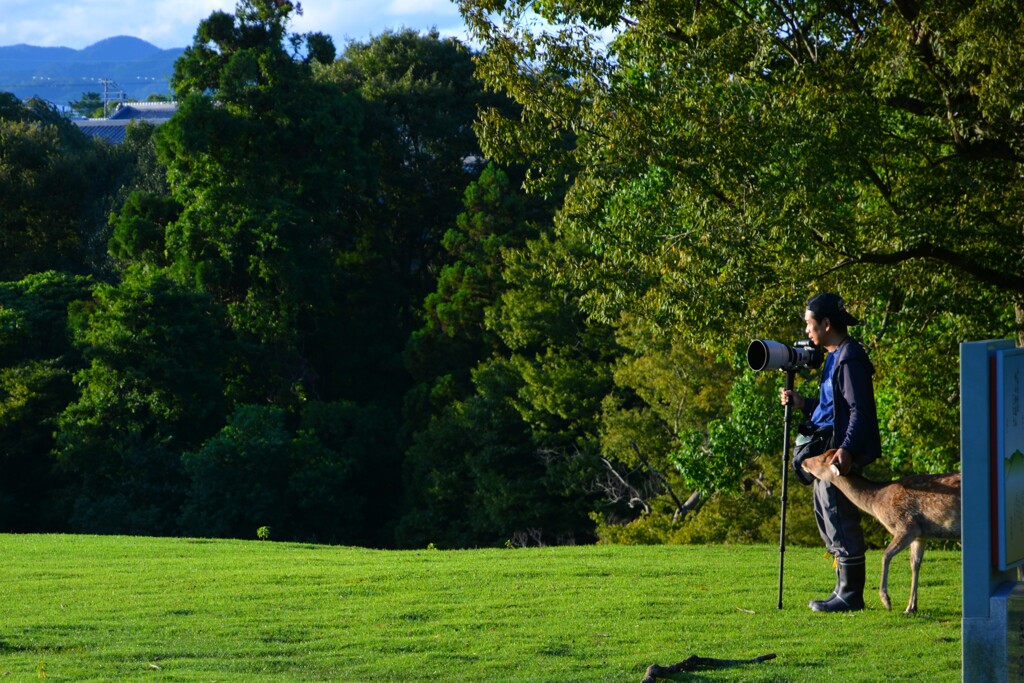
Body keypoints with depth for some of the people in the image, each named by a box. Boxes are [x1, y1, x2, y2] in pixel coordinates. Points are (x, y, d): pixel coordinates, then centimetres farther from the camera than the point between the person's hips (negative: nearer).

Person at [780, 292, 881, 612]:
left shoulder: (850, 359, -14)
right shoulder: (834, 357, 18)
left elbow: (859, 410, -21)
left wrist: (847, 449, -30)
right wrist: (803, 404, 14)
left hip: (840, 454, -11)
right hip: (825, 451, 11)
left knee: (840, 518, -8)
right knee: (827, 515, 14)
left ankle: (850, 595, -4)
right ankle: (845, 590, 19)